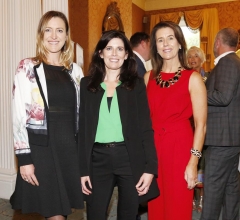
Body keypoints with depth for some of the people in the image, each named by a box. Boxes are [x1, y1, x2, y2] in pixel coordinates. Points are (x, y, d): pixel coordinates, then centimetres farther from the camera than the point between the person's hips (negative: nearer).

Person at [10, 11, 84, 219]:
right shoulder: (27, 68, -2)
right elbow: (19, 116, -7)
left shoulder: (75, 70, 10)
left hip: (70, 147, 4)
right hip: (41, 149, -4)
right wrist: (24, 158, -12)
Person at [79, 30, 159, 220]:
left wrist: (150, 167, -8)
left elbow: (146, 128, 0)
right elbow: (83, 128, 5)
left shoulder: (136, 84, 3)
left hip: (130, 157, -1)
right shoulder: (87, 84, 6)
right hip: (98, 158, 1)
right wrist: (83, 169, 1)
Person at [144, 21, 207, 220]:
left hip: (180, 148, -3)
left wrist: (193, 162, -14)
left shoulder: (193, 78, -6)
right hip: (153, 148, 4)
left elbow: (200, 125, -9)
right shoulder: (149, 77, 7)